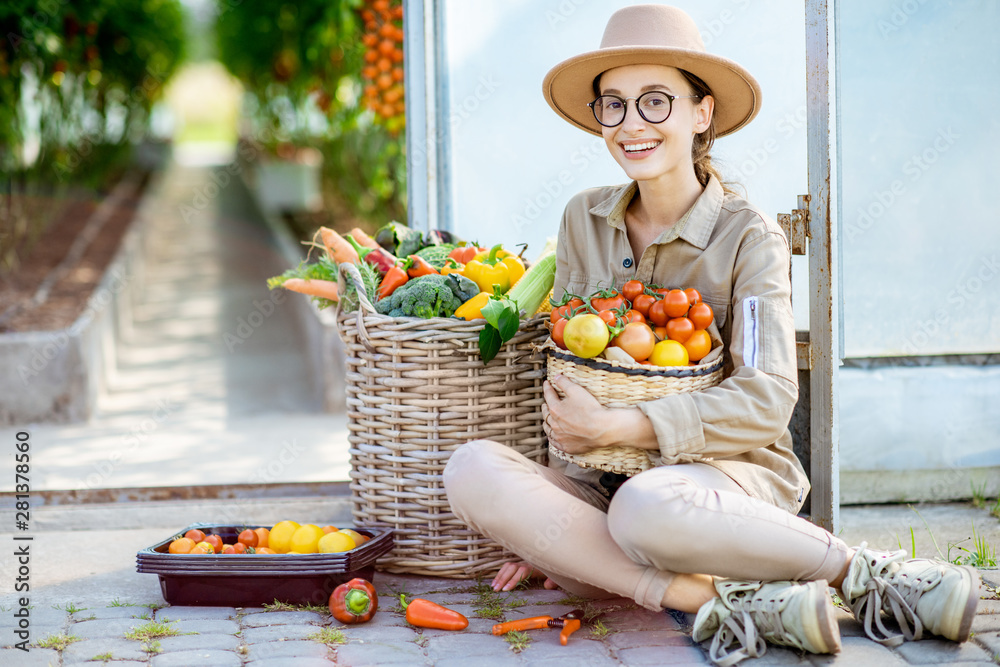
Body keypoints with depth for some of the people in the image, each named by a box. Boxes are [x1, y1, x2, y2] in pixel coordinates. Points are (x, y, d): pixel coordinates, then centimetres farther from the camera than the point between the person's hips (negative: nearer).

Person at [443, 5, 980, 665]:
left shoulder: (749, 237, -5)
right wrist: (553, 521, -2)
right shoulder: (585, 220, 7)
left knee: (645, 508, -41)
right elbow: (567, 374, 10)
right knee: (473, 469, -26)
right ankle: (726, 600, -29)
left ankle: (865, 573, -18)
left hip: (732, 469, -5)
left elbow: (767, 400, -14)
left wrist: (616, 426, -21)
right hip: (608, 481, 5)